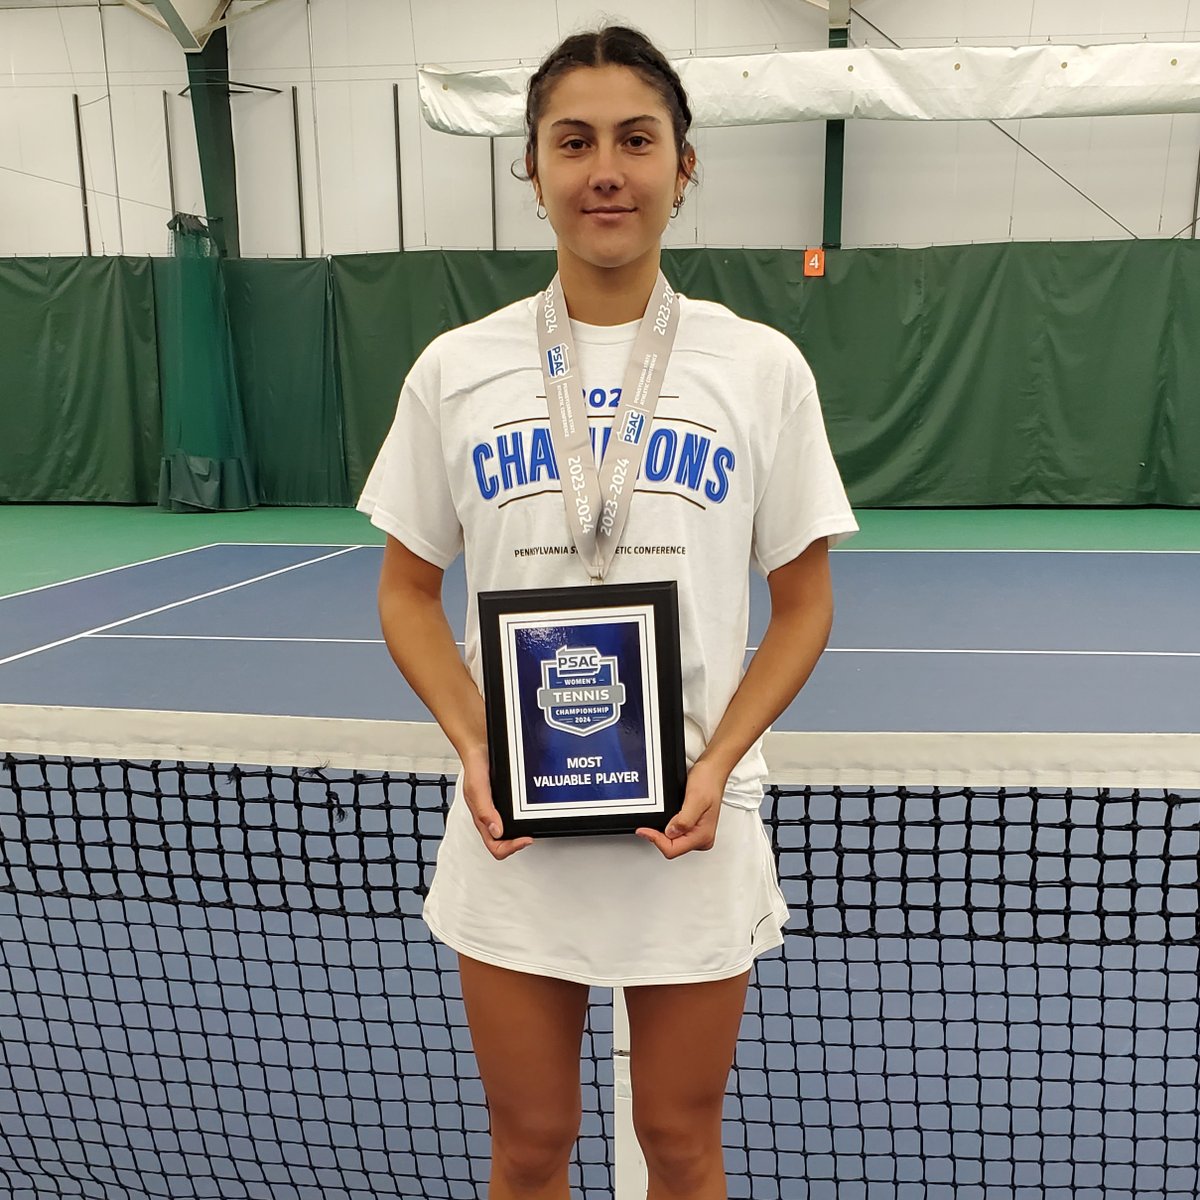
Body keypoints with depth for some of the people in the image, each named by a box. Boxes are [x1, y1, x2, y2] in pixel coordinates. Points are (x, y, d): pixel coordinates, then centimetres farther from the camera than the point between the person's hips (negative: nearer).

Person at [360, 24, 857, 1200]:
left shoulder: (761, 365, -3)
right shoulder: (456, 368, -1)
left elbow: (803, 602, 1)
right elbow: (408, 591, 5)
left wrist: (720, 761, -13)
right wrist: (472, 748, -11)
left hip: (695, 837, 0)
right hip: (510, 837, 1)